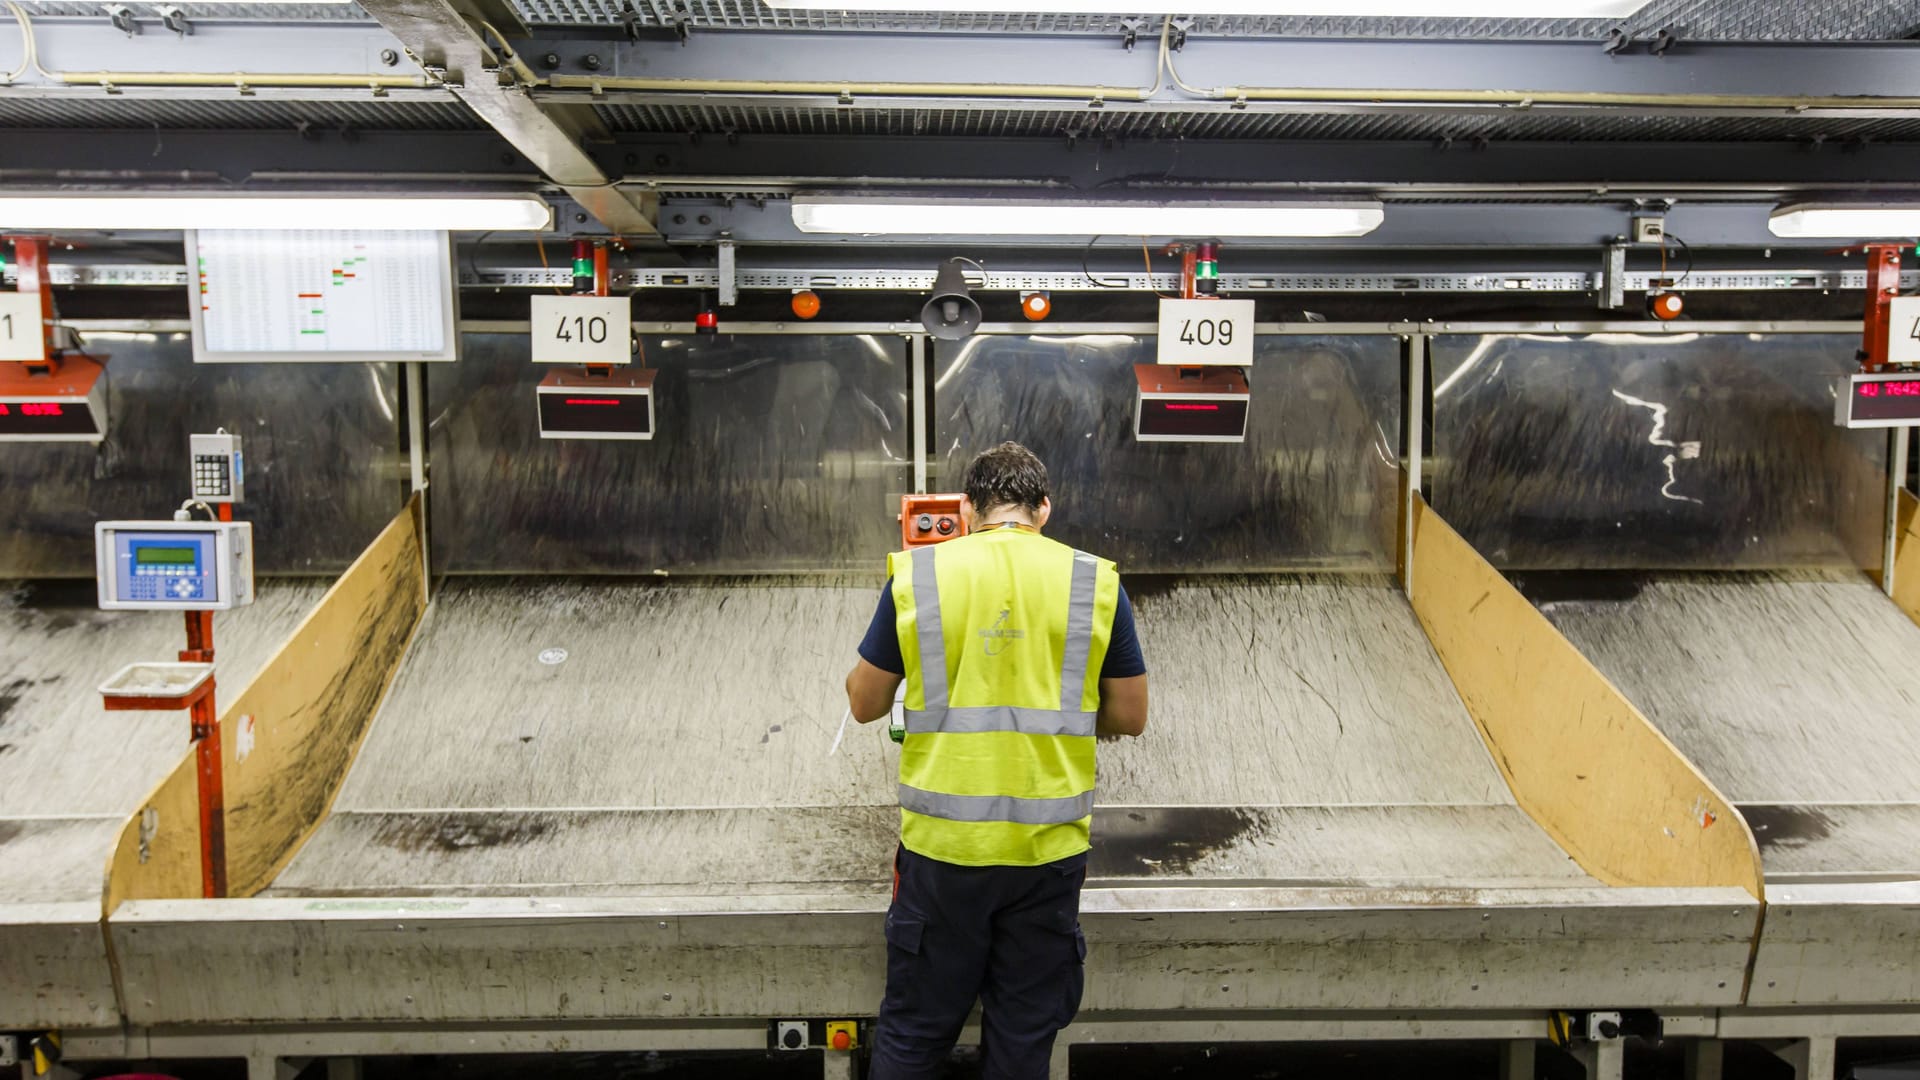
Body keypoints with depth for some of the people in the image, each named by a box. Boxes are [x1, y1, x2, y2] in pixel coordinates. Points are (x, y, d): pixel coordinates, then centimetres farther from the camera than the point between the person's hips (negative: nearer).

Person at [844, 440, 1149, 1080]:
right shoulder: (1095, 582, -2)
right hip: (1047, 846, 1)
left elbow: (864, 704, 4)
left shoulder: (916, 576, -4)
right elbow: (1130, 717, 5)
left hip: (942, 842, 0)